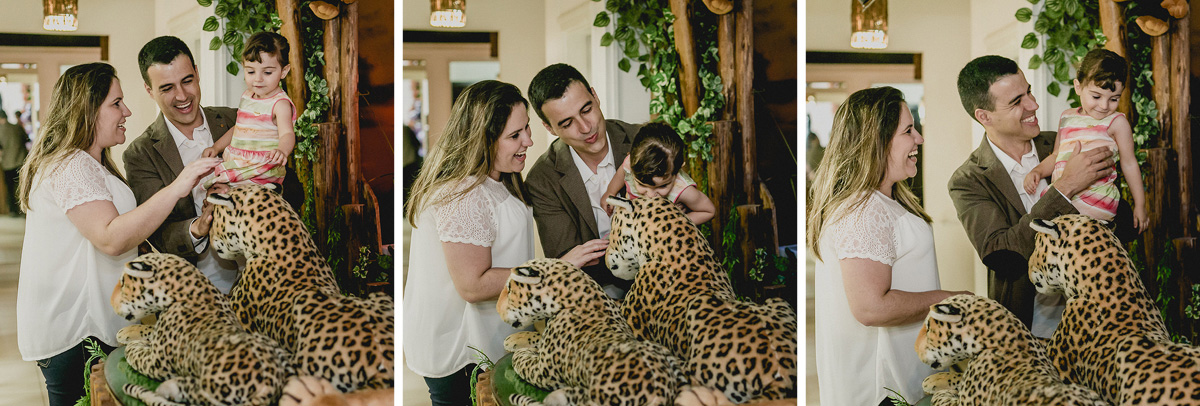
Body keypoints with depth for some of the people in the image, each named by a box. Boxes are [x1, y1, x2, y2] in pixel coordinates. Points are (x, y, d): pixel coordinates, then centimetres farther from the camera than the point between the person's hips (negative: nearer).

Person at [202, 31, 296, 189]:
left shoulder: (280, 103, -9)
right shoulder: (247, 96, 16)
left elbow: (287, 134, -24)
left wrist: (282, 151, -45)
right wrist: (216, 147, 22)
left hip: (263, 168, -8)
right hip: (237, 162, 9)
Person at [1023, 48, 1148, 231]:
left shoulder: (1116, 122, 1)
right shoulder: (1067, 117, 17)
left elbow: (1129, 163, 5)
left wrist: (1140, 205, 8)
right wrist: (1037, 171, 6)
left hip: (1096, 199, -7)